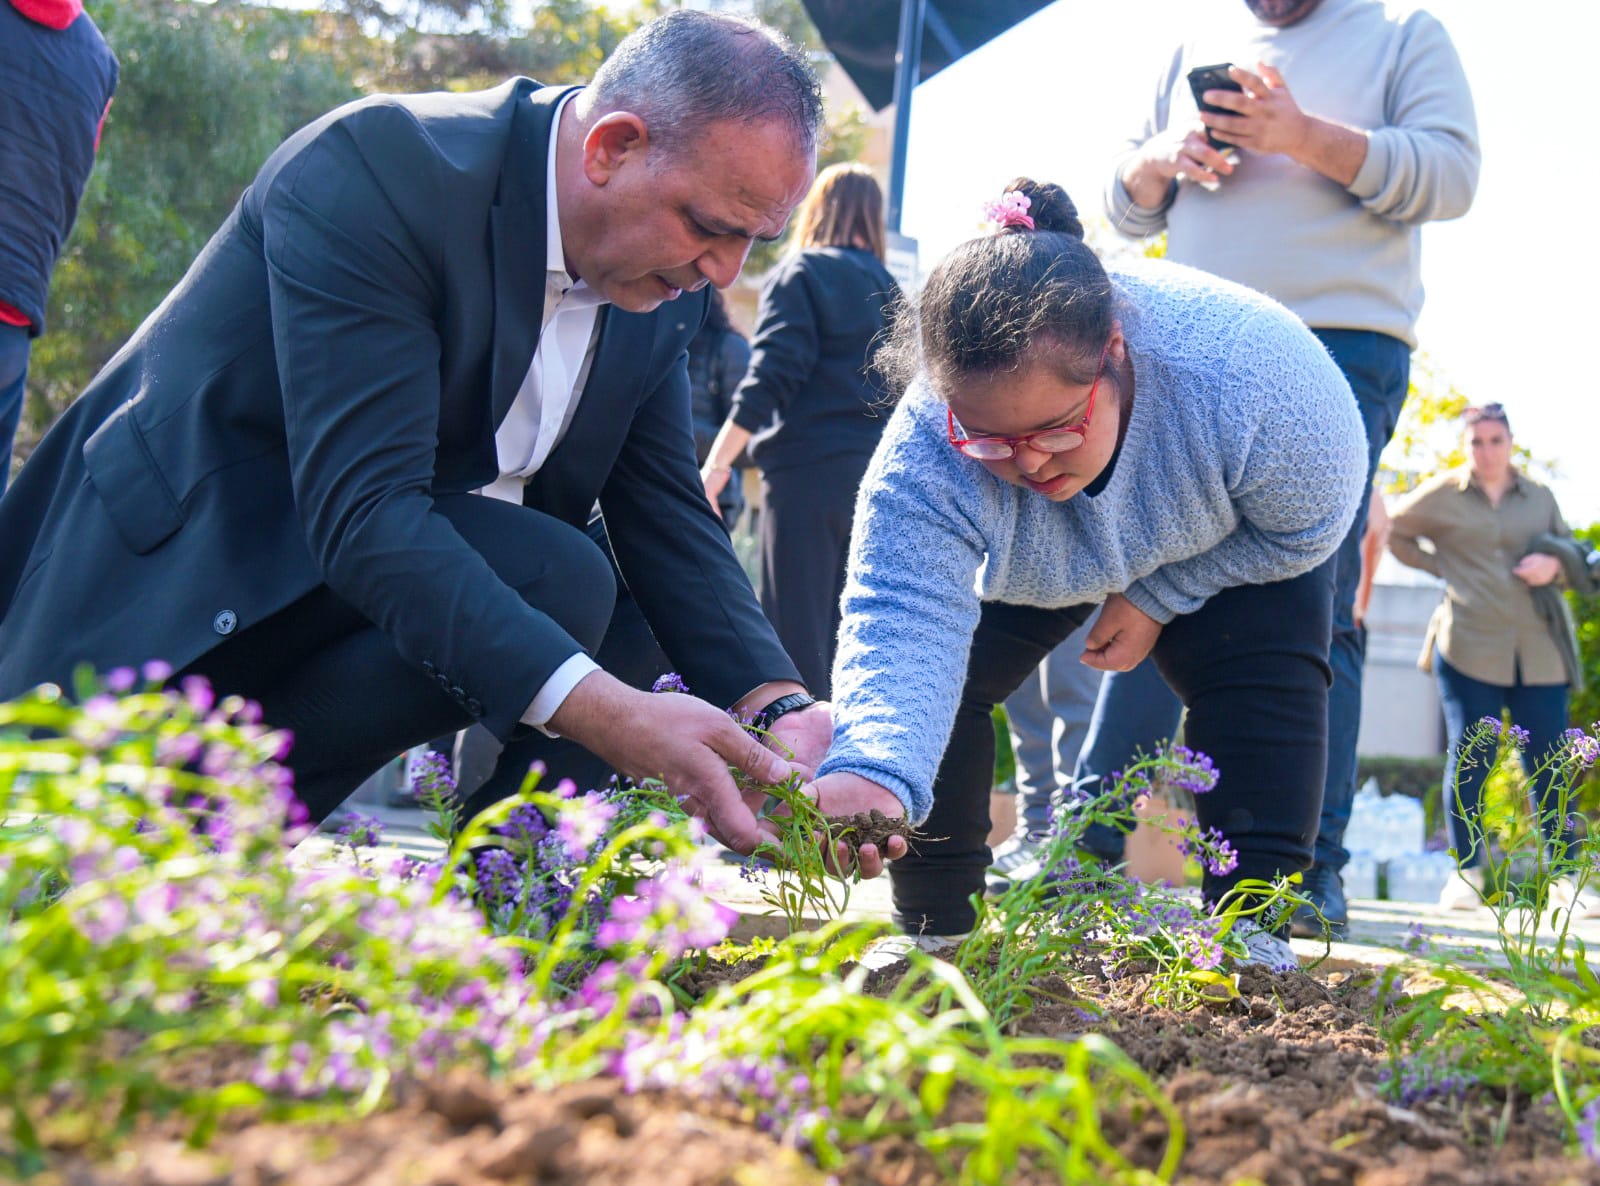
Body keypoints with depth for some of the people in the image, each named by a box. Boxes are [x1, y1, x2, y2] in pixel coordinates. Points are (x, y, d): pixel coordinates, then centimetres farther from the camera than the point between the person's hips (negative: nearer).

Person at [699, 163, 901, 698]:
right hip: (873, 470, 6)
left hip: (808, 470, -6)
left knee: (794, 632, -6)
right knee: (844, 634, 11)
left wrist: (718, 462, -12)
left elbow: (772, 375, -12)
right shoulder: (887, 287, 16)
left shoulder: (800, 274, -1)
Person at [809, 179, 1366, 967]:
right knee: (942, 674, -14)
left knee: (1265, 671, -24)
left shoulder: (1245, 371, -43)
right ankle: (934, 935, -1)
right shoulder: (925, 456, -42)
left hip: (1224, 550, -1)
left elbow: (1309, 525, -24)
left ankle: (1251, 929, -18)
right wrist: (872, 770, -72)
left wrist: (1158, 599, -27)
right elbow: (901, 617, -52)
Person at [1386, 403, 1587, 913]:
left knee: (1549, 762, 0)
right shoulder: (1442, 495, 7)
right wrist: (1439, 565, 7)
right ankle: (1465, 873, 8)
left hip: (1538, 650, 2)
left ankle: (1565, 876, 6)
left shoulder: (1540, 498, 14)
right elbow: (1393, 532, 18)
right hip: (1469, 646, -2)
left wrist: (1553, 566, -5)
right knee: (1468, 757, -2)